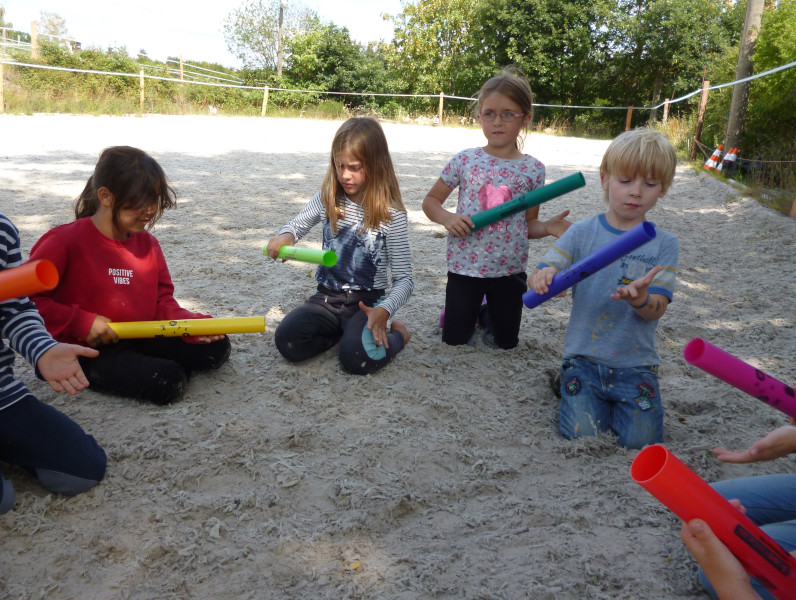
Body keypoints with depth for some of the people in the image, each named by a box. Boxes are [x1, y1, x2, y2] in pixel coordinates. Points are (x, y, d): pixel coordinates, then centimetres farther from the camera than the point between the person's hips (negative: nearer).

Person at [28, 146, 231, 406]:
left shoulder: (147, 242, 4)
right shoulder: (65, 242, -14)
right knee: (168, 381, -26)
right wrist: (82, 323, -21)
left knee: (217, 347, -4)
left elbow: (162, 299, 8)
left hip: (142, 338, 6)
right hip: (88, 350, -6)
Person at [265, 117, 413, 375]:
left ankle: (397, 333, 4)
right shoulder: (327, 199, 1)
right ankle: (341, 331, 7)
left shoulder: (391, 215, -12)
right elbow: (296, 225, 16)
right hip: (326, 298, 4)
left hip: (367, 302, -4)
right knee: (286, 340, -21)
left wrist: (384, 310, -29)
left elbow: (404, 279, -11)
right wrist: (284, 236, -10)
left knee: (356, 358, -29)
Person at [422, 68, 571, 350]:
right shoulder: (465, 160, -5)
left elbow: (529, 223, 3)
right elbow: (430, 201, 4)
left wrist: (548, 227, -19)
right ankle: (469, 310, 39)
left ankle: (486, 310, 44)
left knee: (506, 342, 15)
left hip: (510, 269, 1)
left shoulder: (533, 169, -4)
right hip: (465, 266, -1)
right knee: (454, 340, 9)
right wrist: (447, 218, -17)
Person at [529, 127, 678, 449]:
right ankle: (568, 383, 17)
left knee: (641, 440, -11)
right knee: (582, 434, -14)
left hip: (636, 364, 1)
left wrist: (640, 298, -33)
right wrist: (543, 277, -31)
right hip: (584, 358, 0)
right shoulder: (583, 232, -2)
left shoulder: (663, 243, -1)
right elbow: (540, 275, -5)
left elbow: (655, 312, -8)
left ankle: (619, 400, 20)